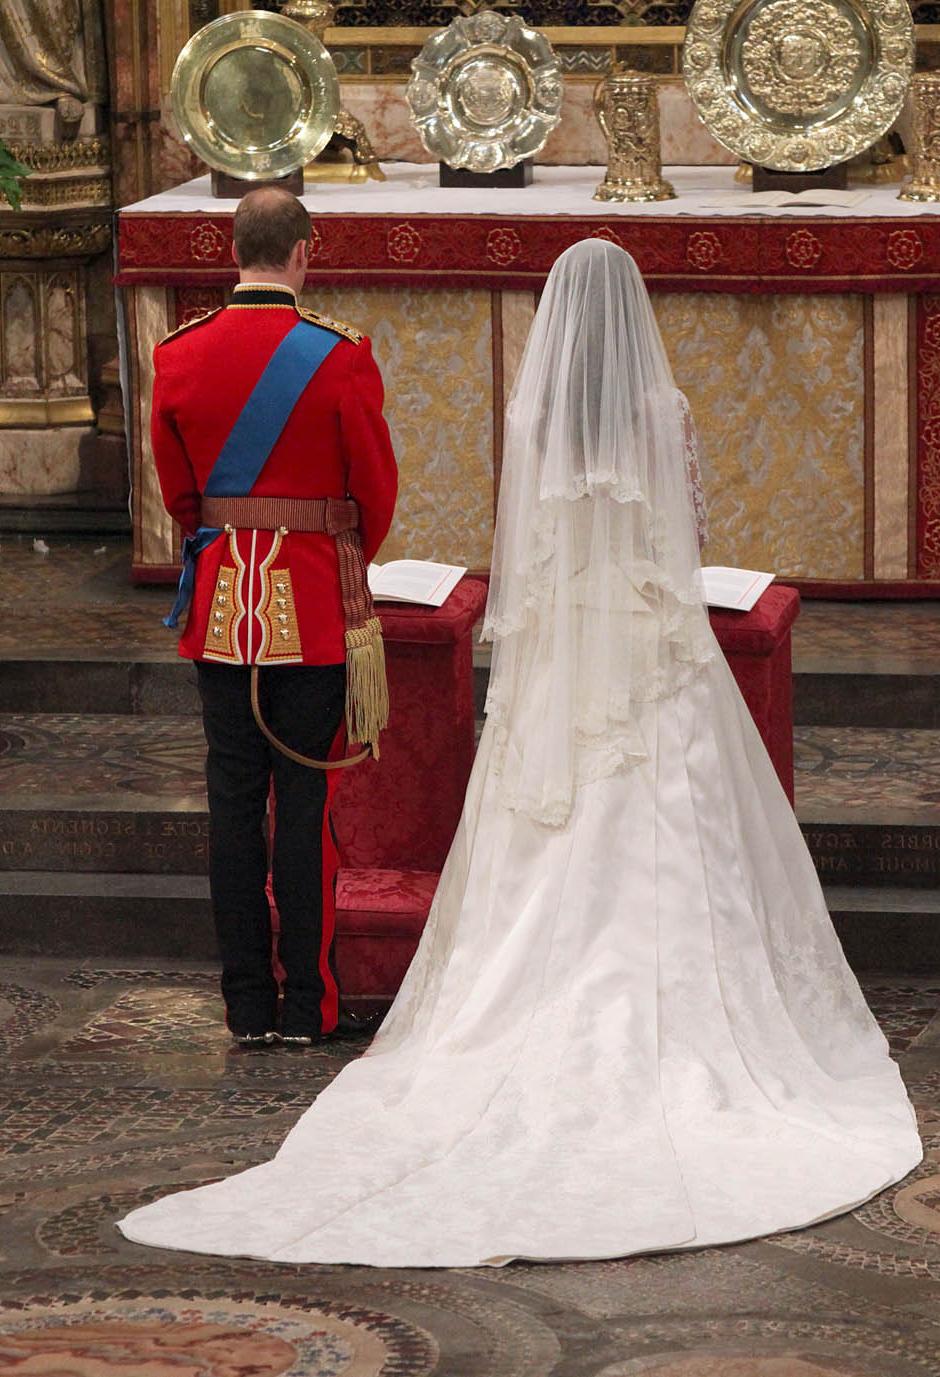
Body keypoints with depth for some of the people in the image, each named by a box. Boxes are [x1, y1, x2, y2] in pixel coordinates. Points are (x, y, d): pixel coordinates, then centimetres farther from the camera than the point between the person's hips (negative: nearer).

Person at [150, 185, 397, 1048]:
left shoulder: (179, 356, 0)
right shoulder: (340, 356, -11)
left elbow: (176, 490, 9)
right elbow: (377, 488, -3)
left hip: (220, 603, 3)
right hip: (316, 606, -3)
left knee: (233, 798, 7)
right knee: (307, 799, 2)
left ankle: (247, 1004, 10)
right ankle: (308, 1005, 5)